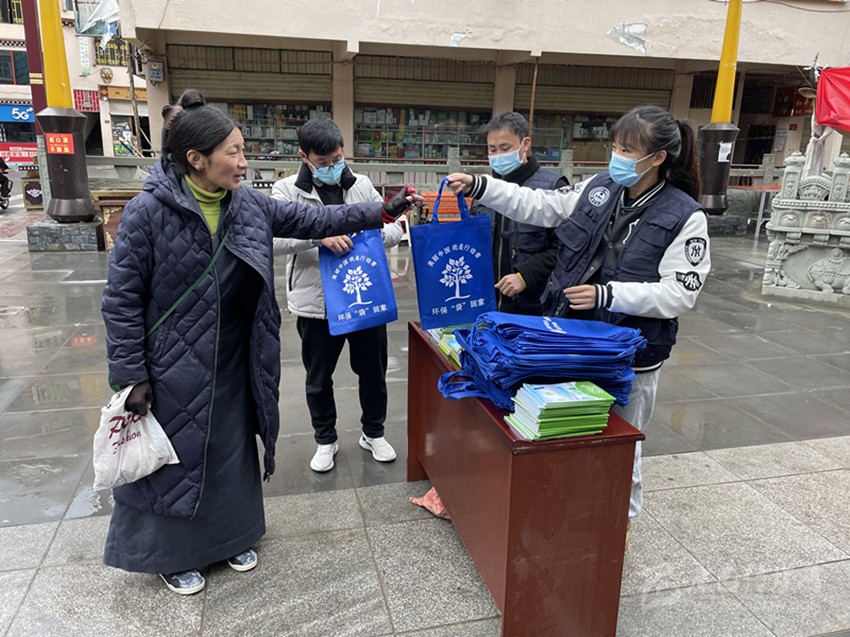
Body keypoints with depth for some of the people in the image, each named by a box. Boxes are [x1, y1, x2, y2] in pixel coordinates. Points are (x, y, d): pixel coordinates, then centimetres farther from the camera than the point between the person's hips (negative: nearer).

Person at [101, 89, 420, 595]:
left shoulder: (248, 204, -2)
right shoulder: (148, 213, -17)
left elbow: (311, 220, 3)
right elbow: (122, 300, -13)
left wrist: (380, 213, -3)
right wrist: (131, 375, -13)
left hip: (234, 365, 5)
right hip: (174, 368, -5)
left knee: (234, 449, 19)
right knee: (174, 456, 11)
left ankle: (231, 535, 42)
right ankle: (169, 553, 36)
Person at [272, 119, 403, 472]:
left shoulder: (362, 185, 5)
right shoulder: (287, 190, -4)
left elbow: (395, 228, 6)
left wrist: (377, 234, -18)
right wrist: (320, 235, -35)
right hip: (316, 304, -2)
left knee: (373, 371, 16)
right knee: (319, 379, 14)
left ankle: (373, 433, 38)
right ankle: (325, 440, 36)